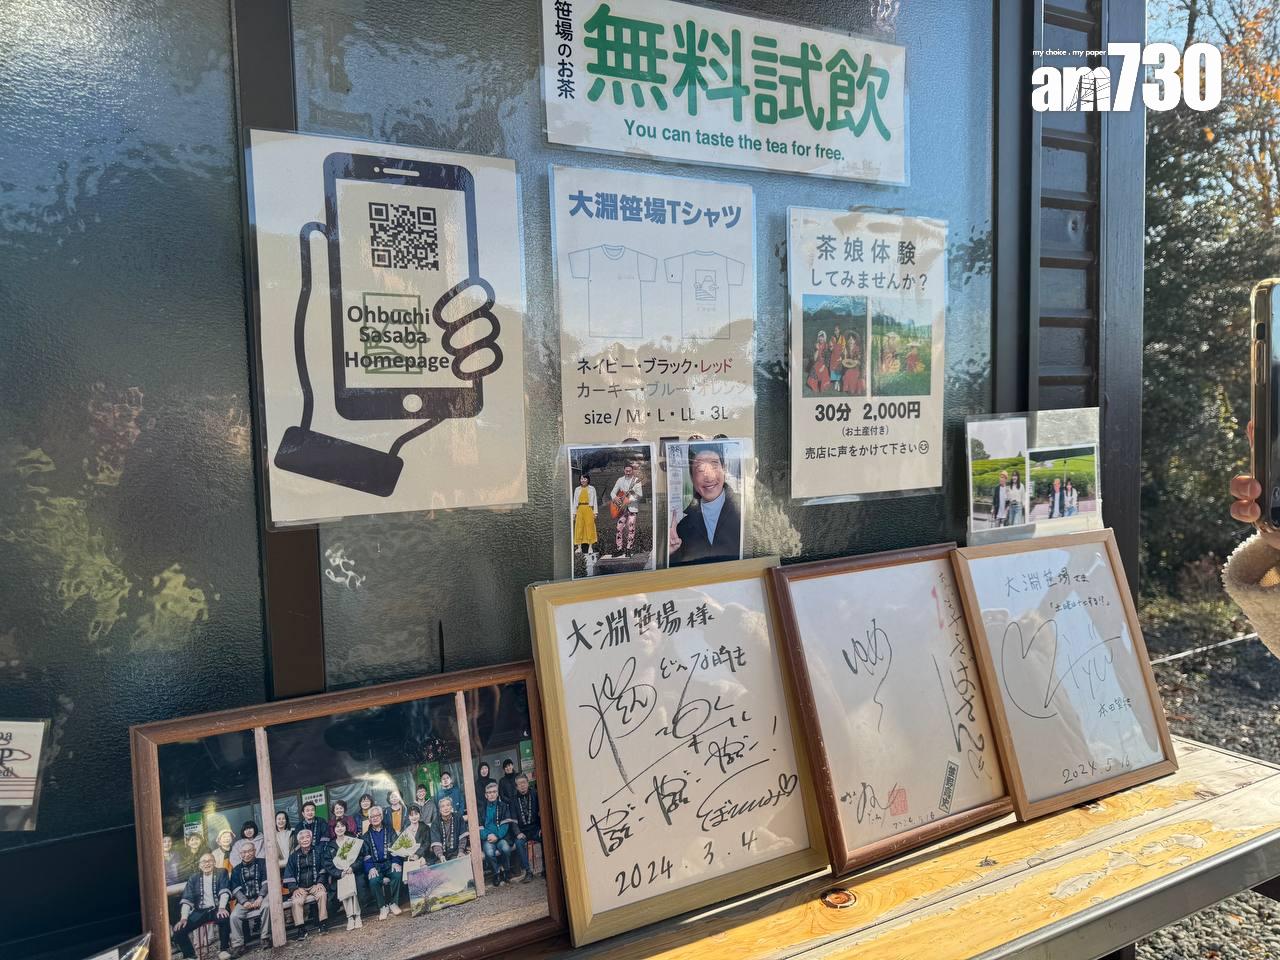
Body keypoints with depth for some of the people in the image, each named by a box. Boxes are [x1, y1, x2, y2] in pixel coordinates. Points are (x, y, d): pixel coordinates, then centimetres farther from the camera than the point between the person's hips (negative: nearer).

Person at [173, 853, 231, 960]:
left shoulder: (221, 873, 5)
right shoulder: (194, 878, 11)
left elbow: (224, 891, -9)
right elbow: (187, 899, 3)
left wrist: (221, 908, -26)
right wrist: (184, 918, -12)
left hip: (216, 909, -3)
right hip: (200, 911, 3)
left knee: (224, 917, -36)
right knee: (178, 930, -17)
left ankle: (223, 949, -14)